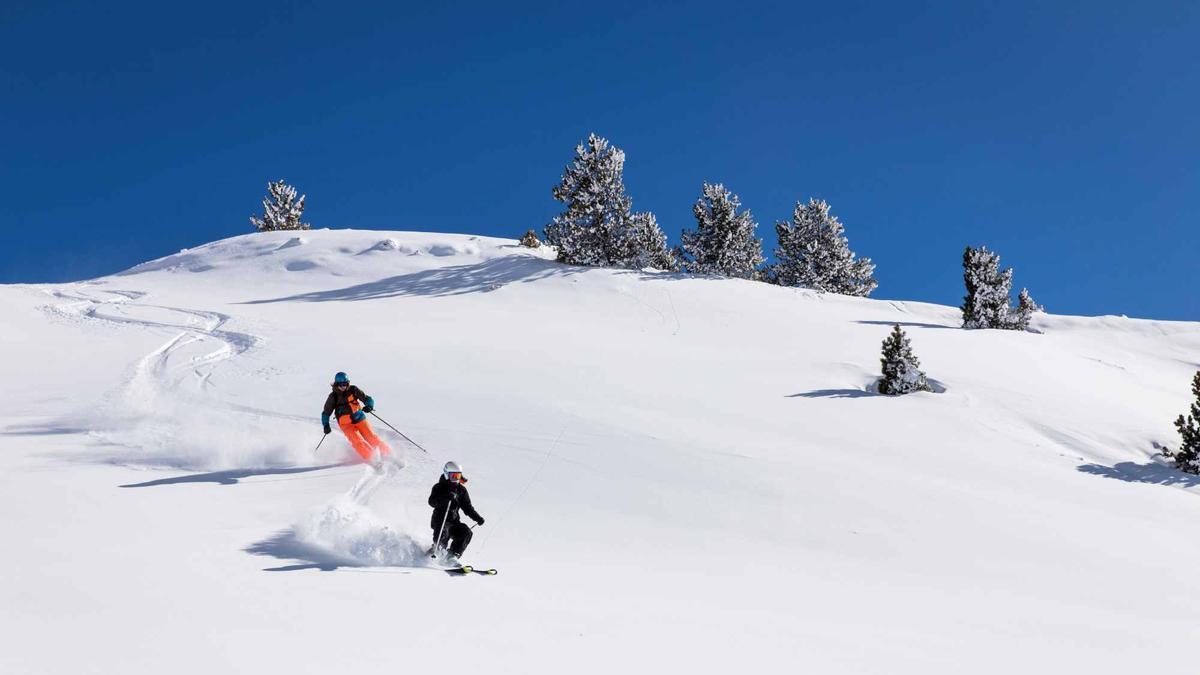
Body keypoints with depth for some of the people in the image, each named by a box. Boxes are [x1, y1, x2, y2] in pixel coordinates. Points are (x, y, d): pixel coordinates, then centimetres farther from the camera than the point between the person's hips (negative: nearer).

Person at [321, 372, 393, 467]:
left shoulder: (353, 390, -4)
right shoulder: (333, 397, -3)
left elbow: (368, 399, -6)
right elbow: (326, 413, 7)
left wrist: (369, 406, -29)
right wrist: (326, 425, -8)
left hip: (359, 419, 1)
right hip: (346, 424, -1)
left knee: (371, 437, -12)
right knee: (357, 440, -21)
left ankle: (388, 455, -5)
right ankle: (373, 459, -29)